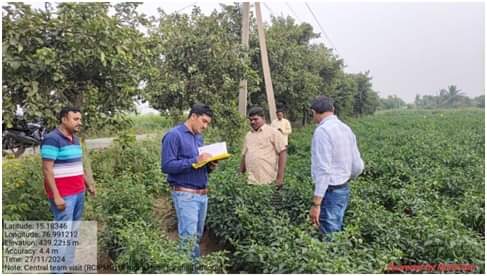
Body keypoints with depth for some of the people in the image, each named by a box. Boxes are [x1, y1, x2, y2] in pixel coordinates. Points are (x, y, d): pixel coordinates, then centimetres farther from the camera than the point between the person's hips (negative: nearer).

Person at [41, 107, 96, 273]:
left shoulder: (75, 139, 12)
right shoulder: (52, 139, -13)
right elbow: (47, 170, -17)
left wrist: (88, 184, 21)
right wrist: (56, 196, -21)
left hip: (78, 193, 8)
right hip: (63, 195, -8)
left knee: (74, 231, 14)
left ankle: (70, 266, 25)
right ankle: (58, 271, 5)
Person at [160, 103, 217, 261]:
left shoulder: (199, 137, 16)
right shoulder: (174, 135, -9)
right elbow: (167, 165, -18)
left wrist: (210, 166, -1)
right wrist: (195, 161, -22)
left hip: (203, 194, 8)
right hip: (185, 194, -8)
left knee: (197, 237, 15)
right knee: (189, 239, -5)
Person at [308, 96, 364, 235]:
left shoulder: (322, 131, -17)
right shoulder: (346, 128, 8)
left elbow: (323, 170, -24)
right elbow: (358, 166, 11)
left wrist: (316, 204, -23)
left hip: (329, 191, -8)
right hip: (344, 189, 9)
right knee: (337, 230, 17)